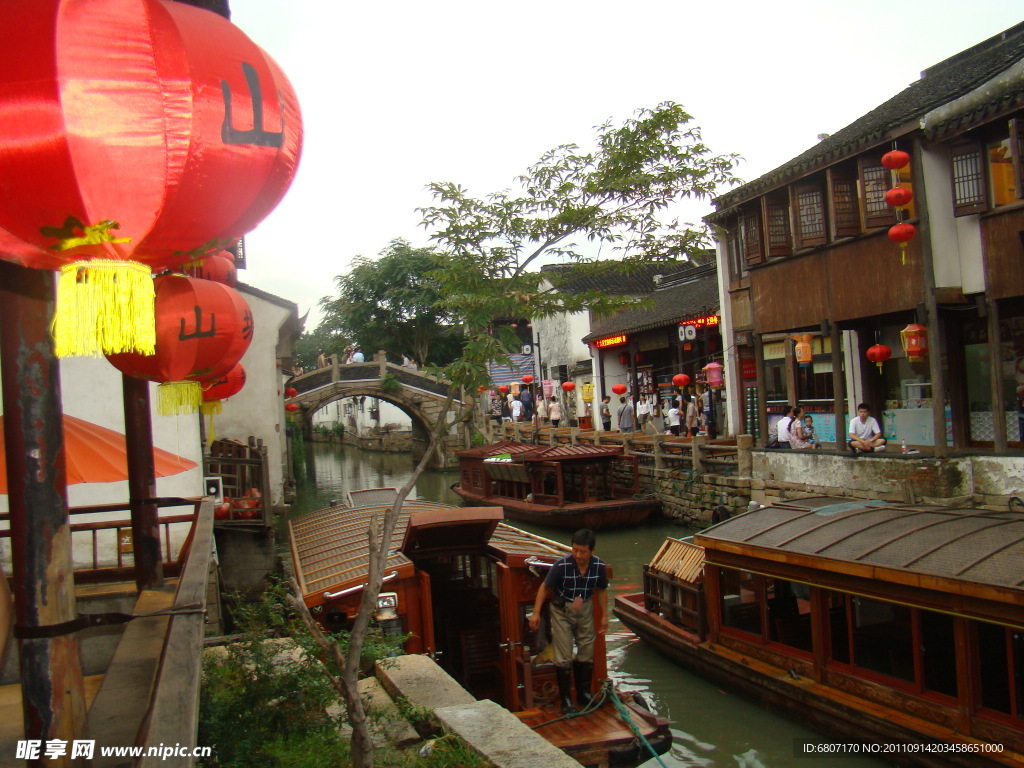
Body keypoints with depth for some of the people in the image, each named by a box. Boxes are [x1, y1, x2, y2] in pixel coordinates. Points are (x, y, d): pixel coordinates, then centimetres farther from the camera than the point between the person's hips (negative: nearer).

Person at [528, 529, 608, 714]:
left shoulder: (599, 567, -15)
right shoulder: (561, 565, -25)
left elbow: (601, 591, 4)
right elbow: (545, 587, -13)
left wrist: (604, 615, 6)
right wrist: (536, 612, -17)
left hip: (585, 610, 3)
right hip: (562, 610, -3)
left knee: (587, 654, 12)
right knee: (563, 657, -3)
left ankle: (584, 694, 29)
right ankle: (566, 699, 11)